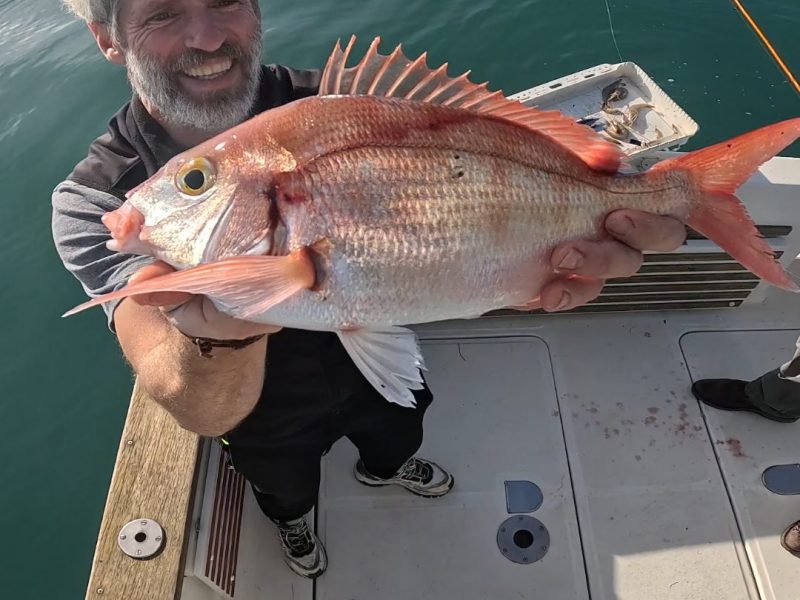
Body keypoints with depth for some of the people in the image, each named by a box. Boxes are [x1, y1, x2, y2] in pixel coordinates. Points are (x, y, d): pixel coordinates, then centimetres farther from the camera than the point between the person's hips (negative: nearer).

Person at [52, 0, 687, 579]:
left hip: (378, 360, 2)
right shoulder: (93, 202, -32)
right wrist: (219, 334, -66)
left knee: (396, 431, 34)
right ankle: (292, 519, 72)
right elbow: (206, 413, -43)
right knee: (286, 485, 32)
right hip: (269, 415, -1)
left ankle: (385, 467, 74)